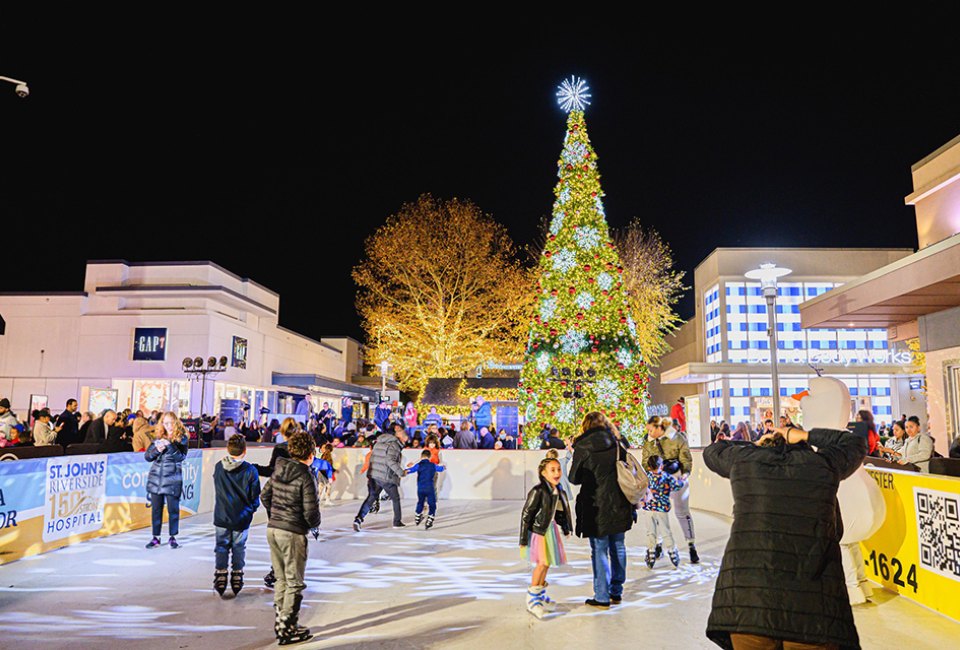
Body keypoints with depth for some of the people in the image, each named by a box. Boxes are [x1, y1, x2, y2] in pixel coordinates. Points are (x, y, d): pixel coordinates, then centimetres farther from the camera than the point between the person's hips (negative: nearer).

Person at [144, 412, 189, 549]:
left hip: (172, 478, -3)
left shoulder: (181, 438, 1)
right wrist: (157, 450, -13)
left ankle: (173, 537, 12)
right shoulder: (158, 437, 10)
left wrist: (170, 446, -21)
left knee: (173, 508, 1)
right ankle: (156, 537, 17)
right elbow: (147, 455, 7)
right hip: (155, 477, 3)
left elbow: (181, 456, -9)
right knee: (156, 508, 7)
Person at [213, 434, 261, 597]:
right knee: (239, 547, 13)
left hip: (221, 517, 1)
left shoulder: (218, 467, -9)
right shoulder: (250, 470, -16)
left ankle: (220, 576, 17)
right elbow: (255, 496, -8)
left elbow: (216, 490, 7)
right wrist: (251, 509, 11)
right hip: (242, 518, -1)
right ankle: (237, 578, 18)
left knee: (221, 546, 16)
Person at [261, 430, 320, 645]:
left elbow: (264, 495, 14)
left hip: (272, 530, 7)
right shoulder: (306, 477, -16)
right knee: (294, 583, 6)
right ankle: (287, 629, 12)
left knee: (281, 579, 20)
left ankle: (280, 621, 29)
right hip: (293, 533, -7)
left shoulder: (278, 470, 5)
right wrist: (314, 524, 3)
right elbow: (311, 512, -18)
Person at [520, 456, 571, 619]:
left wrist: (565, 529, 27)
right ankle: (531, 599, -1)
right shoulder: (538, 491, -21)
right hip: (537, 530, -8)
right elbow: (526, 514, -18)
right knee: (543, 562, -13)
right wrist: (524, 539, -17)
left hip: (551, 528, 8)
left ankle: (540, 595, 30)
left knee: (547, 563, 14)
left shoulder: (559, 492, 1)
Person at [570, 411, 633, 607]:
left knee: (599, 551, 4)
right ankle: (617, 592, 26)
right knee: (617, 548, 15)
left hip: (597, 507, -4)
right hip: (619, 505, 4)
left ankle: (602, 597, 10)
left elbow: (574, 478, -2)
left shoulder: (582, 447, -10)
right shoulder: (617, 445, 1)